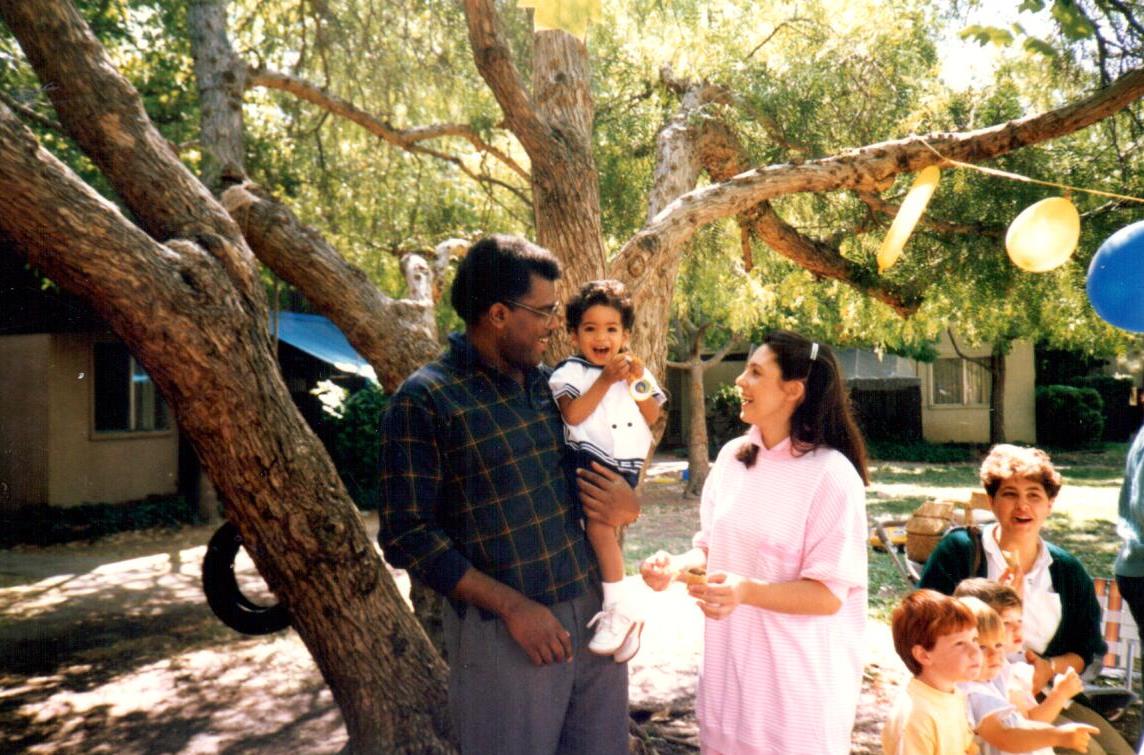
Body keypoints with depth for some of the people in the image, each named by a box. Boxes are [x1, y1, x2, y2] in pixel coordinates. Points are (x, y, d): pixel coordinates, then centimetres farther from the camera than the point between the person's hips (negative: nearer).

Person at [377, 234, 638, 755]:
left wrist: (627, 503, -4)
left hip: (594, 611, 6)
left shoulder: (550, 382, 9)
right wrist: (511, 606, -17)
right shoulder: (424, 400, -10)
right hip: (504, 633, -6)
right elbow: (408, 534, -12)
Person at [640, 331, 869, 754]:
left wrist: (746, 590, -32)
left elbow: (829, 594, -17)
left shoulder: (831, 474, -17)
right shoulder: (732, 456, 2)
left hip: (797, 679, -6)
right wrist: (678, 565, -10)